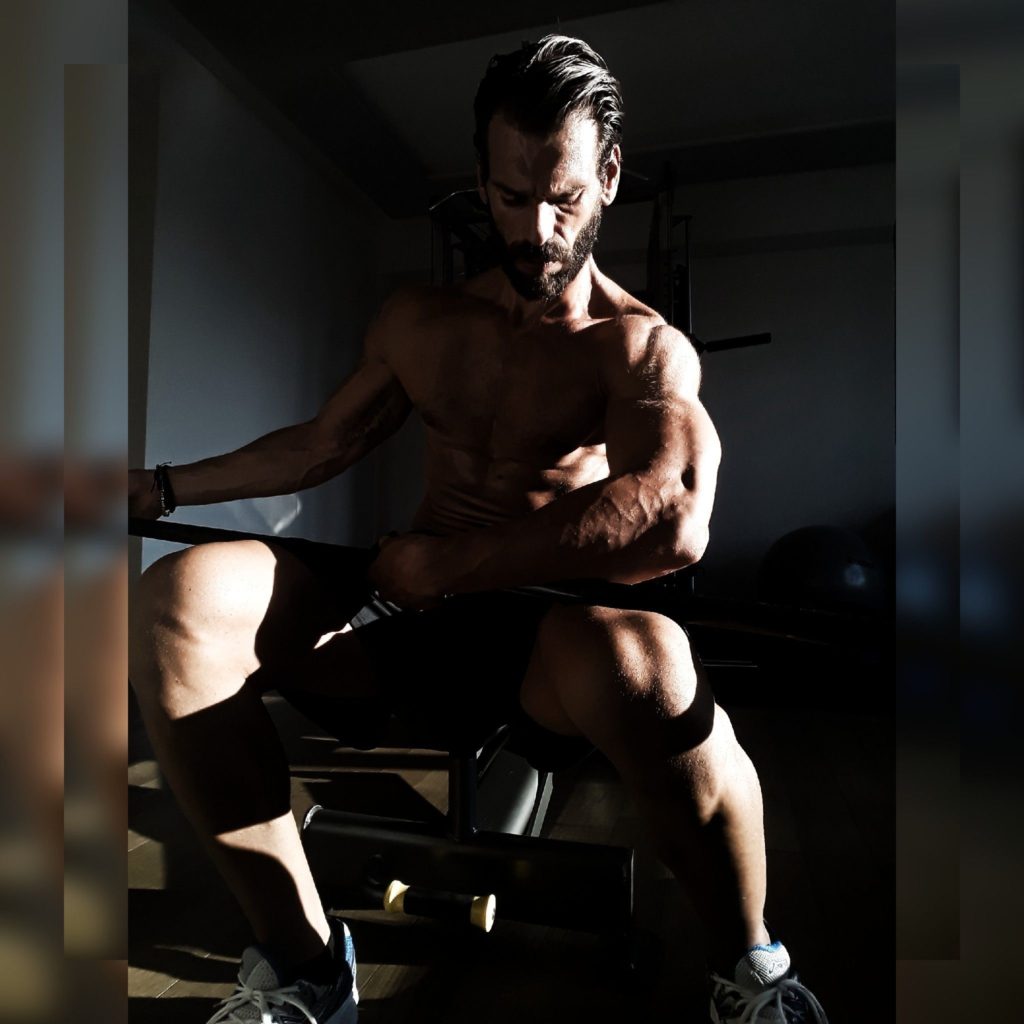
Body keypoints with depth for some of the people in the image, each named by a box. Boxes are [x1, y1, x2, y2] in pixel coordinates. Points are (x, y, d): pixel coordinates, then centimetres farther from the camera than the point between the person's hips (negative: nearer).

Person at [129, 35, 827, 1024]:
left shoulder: (642, 347, -4)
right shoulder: (419, 319, 13)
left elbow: (673, 519, -24)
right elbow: (324, 441, 25)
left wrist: (445, 562, -20)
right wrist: (164, 486, 27)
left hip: (547, 628, -4)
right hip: (407, 612, 5)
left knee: (639, 656, -39)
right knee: (179, 594, -18)